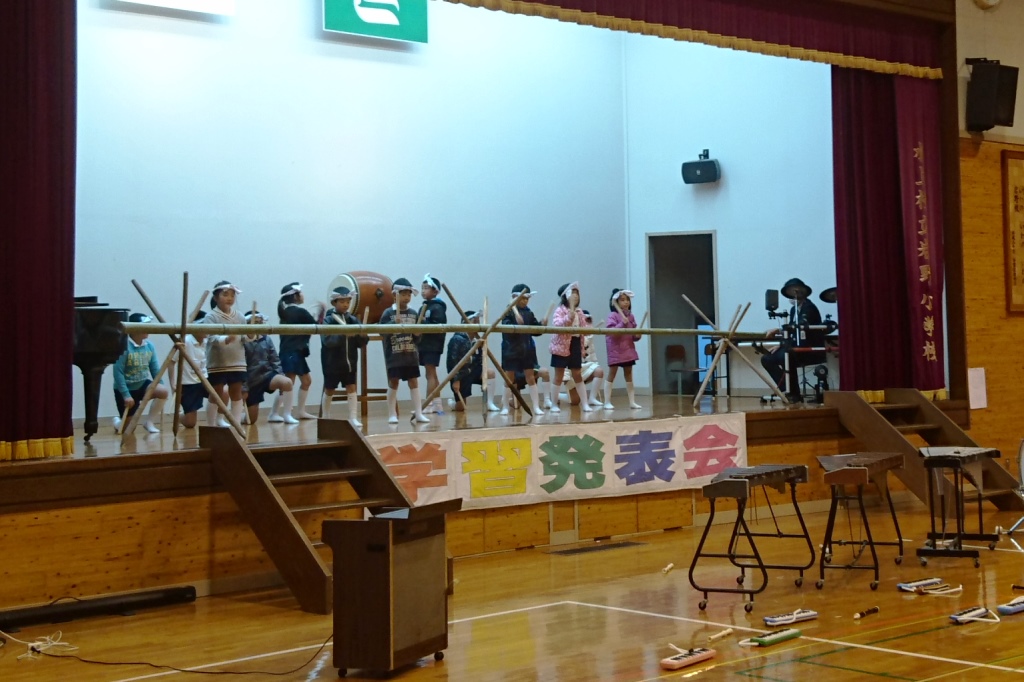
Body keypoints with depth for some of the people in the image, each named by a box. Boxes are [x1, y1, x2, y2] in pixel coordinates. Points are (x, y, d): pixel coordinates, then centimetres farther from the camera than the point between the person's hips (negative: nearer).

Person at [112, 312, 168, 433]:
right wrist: (126, 395, -25)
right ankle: (118, 422, 40)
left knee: (163, 391, -27)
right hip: (126, 388, -5)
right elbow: (118, 372, -23)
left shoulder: (149, 345, -4)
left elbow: (155, 368, 3)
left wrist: (160, 387, -4)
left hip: (142, 384, 5)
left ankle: (149, 422, -9)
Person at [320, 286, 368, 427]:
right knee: (329, 390, 10)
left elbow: (361, 343, 3)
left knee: (351, 388, 0)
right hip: (332, 362, -3)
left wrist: (362, 336, -18)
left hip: (350, 361, 3)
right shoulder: (328, 320, -9)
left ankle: (353, 418, 3)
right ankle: (325, 418, 25)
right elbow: (327, 341, -23)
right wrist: (343, 335, -35)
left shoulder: (354, 320, 2)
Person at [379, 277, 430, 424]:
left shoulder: (413, 314, 8)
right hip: (394, 355, -4)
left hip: (411, 354, 4)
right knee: (393, 382, 2)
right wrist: (394, 324, -20)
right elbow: (382, 335, -8)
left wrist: (417, 333, -8)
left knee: (414, 382, 4)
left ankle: (418, 414, 6)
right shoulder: (388, 313, -5)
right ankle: (392, 415, 9)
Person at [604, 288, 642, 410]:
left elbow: (634, 334, 16)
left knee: (629, 375, 10)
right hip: (616, 349, -6)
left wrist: (637, 335, -6)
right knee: (612, 375, -1)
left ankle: (632, 402, 13)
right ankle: (607, 402, 2)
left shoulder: (631, 316, 10)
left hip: (628, 349, 6)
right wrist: (622, 324, -29)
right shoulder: (613, 316, -10)